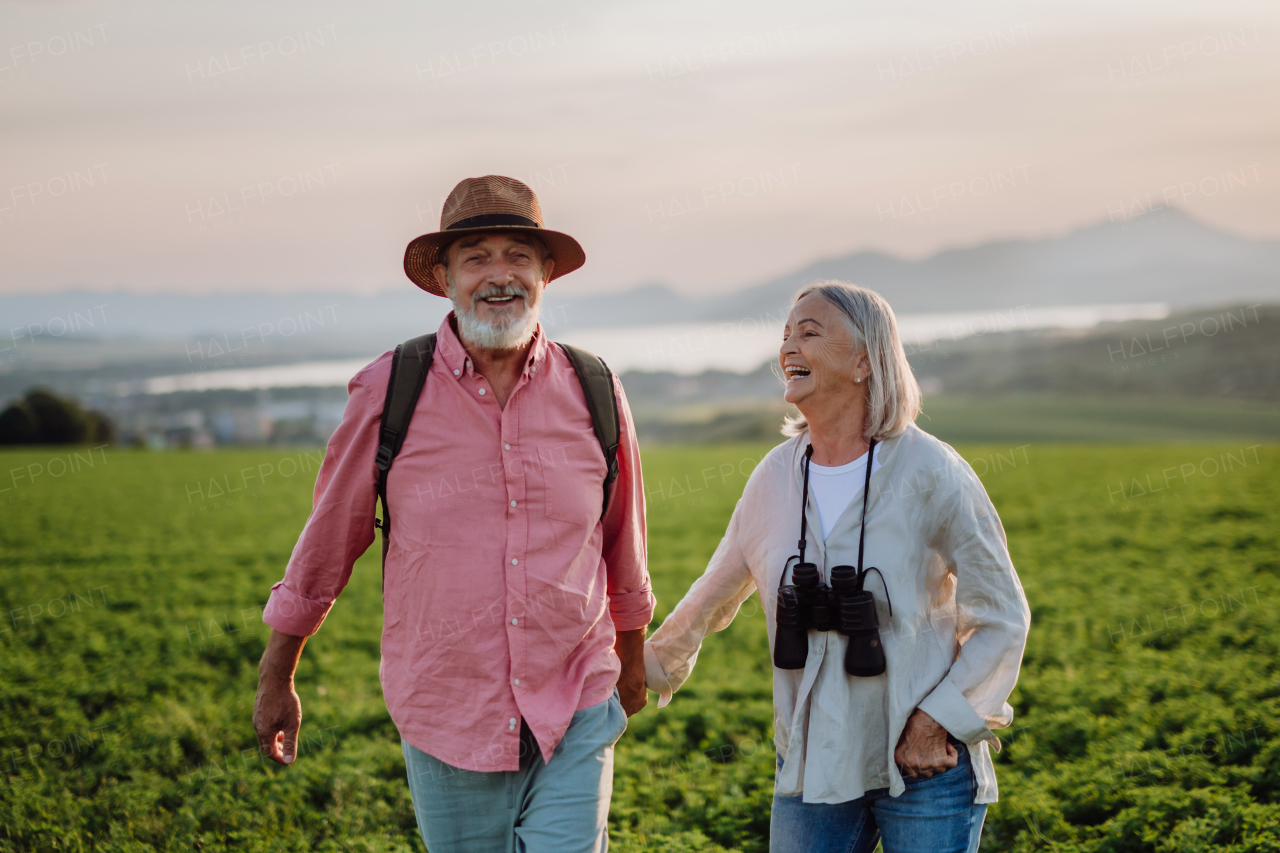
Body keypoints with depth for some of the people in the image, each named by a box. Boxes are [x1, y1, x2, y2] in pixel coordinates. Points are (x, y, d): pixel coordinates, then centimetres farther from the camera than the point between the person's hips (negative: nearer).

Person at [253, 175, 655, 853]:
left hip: (576, 719, 1)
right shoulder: (389, 393, -7)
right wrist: (276, 680, 11)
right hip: (445, 715, 0)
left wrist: (632, 654, 26)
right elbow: (327, 538, 4)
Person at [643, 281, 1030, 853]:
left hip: (925, 765, -4)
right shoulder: (775, 477, 3)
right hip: (813, 767, 4)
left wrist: (938, 720, -11)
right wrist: (638, 672, 19)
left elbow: (1003, 617, -5)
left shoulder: (931, 473, -10)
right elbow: (713, 598, 17)